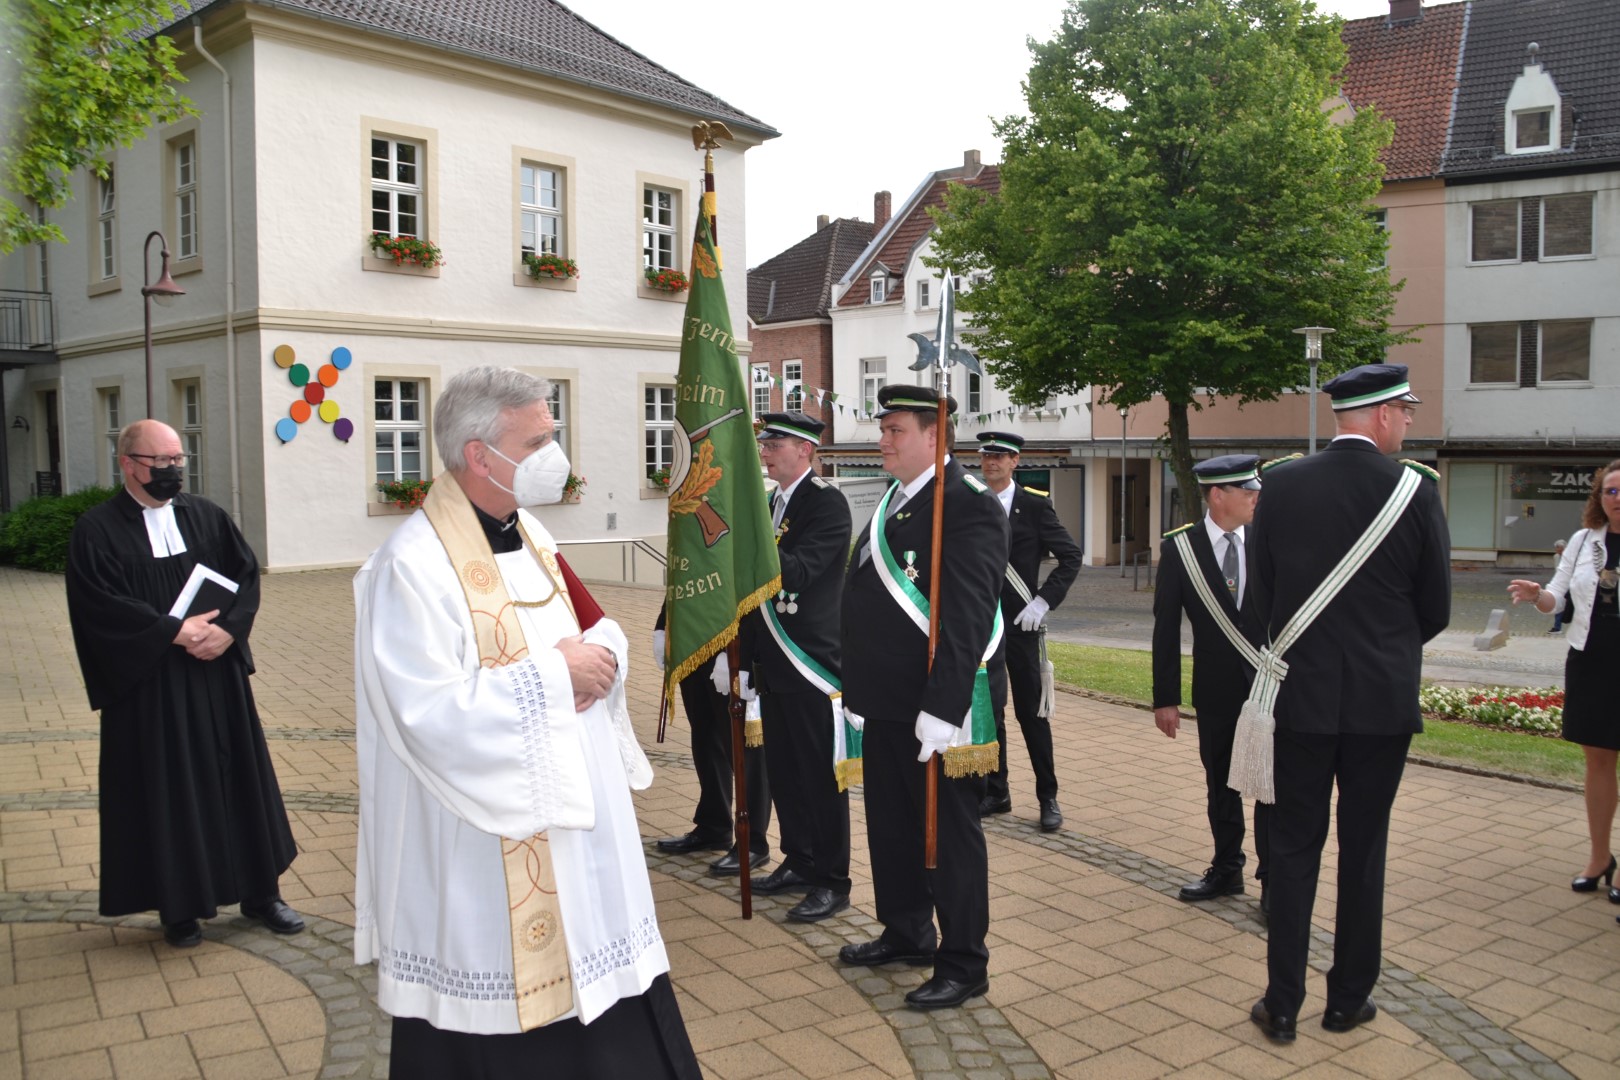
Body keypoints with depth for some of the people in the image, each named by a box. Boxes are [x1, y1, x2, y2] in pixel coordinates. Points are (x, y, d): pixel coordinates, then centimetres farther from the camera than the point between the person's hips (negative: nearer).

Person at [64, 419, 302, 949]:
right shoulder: (97, 529, -4)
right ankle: (179, 905, 19)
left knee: (239, 776, 9)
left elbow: (247, 573, 2)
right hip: (149, 686, -3)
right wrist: (175, 631, -19)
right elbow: (101, 604, -14)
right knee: (167, 791, 4)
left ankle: (260, 891, 21)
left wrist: (226, 629, -14)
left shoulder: (206, 516, 8)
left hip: (219, 679, 4)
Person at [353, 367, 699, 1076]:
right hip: (482, 856, -8)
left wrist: (600, 656, -6)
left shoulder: (530, 537, 7)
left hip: (571, 824, 8)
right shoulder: (413, 566, -19)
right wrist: (553, 675, -19)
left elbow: (589, 633, 17)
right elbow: (431, 713, -25)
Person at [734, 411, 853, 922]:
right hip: (774, 664, 9)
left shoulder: (826, 502, -11)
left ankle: (831, 881, 10)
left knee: (820, 774, 0)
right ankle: (799, 862, 29)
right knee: (783, 770, 15)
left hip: (813, 662, -8)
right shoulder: (772, 504, 15)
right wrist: (746, 657, 17)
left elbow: (797, 572, -24)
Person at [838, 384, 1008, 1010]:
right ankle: (906, 933, 37)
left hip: (934, 711, -9)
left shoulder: (968, 507, -15)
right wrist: (859, 689, 16)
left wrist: (942, 711, -26)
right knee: (891, 825, 19)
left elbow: (967, 622, -22)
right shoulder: (892, 503, 14)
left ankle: (962, 965, 18)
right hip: (884, 705, 9)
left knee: (949, 834, 4)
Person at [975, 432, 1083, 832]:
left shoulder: (1034, 505, -3)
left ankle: (1048, 797, 15)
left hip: (1020, 623, -3)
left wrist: (1044, 601, -12)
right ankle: (995, 791, 21)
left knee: (1032, 711, 3)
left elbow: (1071, 556, -5)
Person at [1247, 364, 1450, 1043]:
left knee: (1294, 848, 9)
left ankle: (1282, 1006, 14)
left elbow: (1261, 589, 3)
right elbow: (1435, 608, 0)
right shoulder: (1415, 490, -9)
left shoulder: (1281, 485, -5)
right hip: (1383, 699, -1)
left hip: (1302, 693, 1)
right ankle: (1348, 1000, 24)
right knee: (1363, 851, 12)